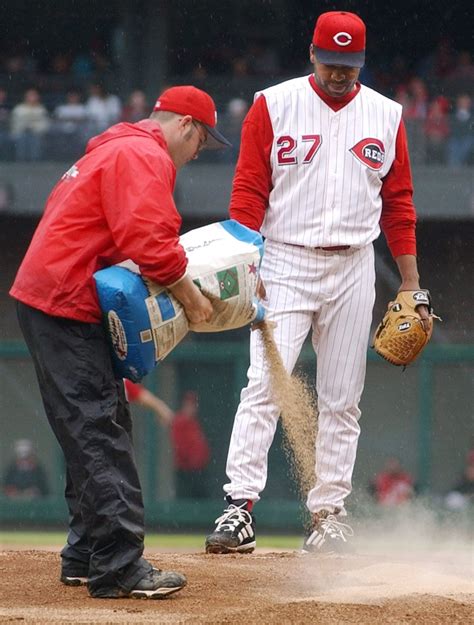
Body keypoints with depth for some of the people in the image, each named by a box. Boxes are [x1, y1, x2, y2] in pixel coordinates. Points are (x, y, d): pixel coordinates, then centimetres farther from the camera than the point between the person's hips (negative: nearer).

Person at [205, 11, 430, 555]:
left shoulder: (385, 117, 8)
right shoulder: (274, 106, 0)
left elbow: (398, 202, 11)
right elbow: (248, 192, -3)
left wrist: (411, 282, 8)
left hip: (353, 269, 3)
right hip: (285, 264, -3)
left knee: (342, 399, 4)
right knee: (265, 384, -14)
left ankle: (328, 514, 10)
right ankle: (240, 507, -19)